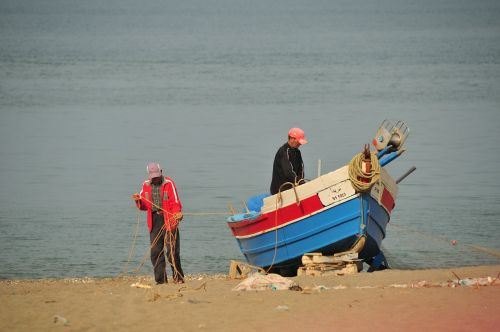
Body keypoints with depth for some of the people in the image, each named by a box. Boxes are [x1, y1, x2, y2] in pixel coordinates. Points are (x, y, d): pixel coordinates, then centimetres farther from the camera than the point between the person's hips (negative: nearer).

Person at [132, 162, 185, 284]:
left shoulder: (168, 183, -1)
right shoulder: (146, 185, 12)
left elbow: (176, 202, -6)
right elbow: (144, 206, 18)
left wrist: (177, 215, -23)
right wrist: (138, 201, -4)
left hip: (168, 220, -4)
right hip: (154, 221, 4)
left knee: (172, 250, -6)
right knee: (155, 251, 1)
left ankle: (178, 277, 7)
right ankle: (160, 279, 6)